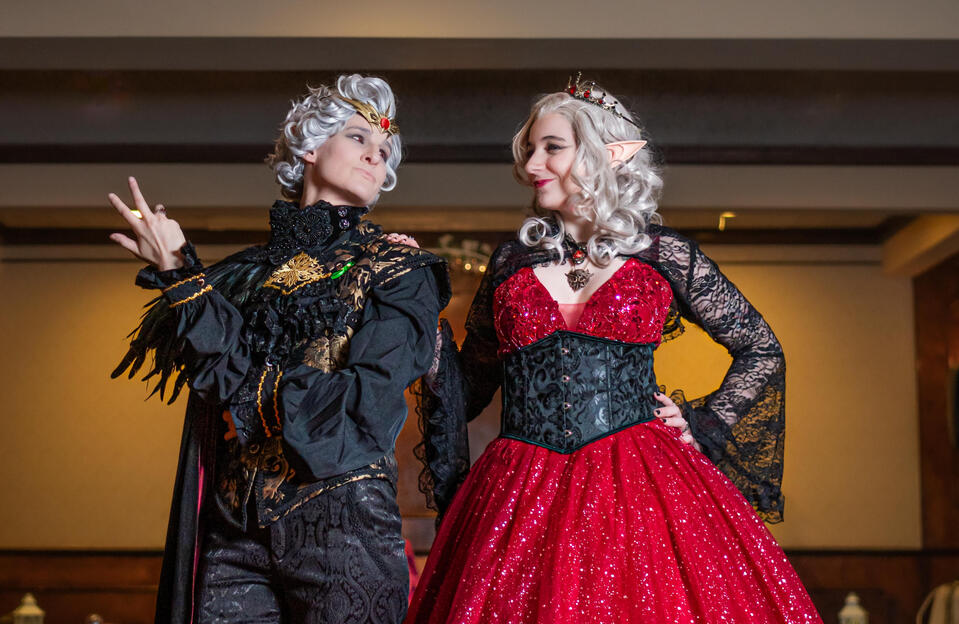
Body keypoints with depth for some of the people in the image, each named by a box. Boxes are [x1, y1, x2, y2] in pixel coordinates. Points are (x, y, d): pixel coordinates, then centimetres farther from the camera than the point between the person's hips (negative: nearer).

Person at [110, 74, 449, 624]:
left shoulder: (400, 272, 5)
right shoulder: (247, 271, 13)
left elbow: (368, 402, -8)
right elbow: (230, 372, -3)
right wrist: (181, 274, -11)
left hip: (343, 519, -2)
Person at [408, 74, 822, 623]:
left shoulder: (663, 256, 5)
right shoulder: (512, 263, 12)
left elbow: (763, 351, 14)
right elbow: (469, 386, 16)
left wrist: (704, 426, 5)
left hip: (637, 486, -2)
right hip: (521, 496, 2)